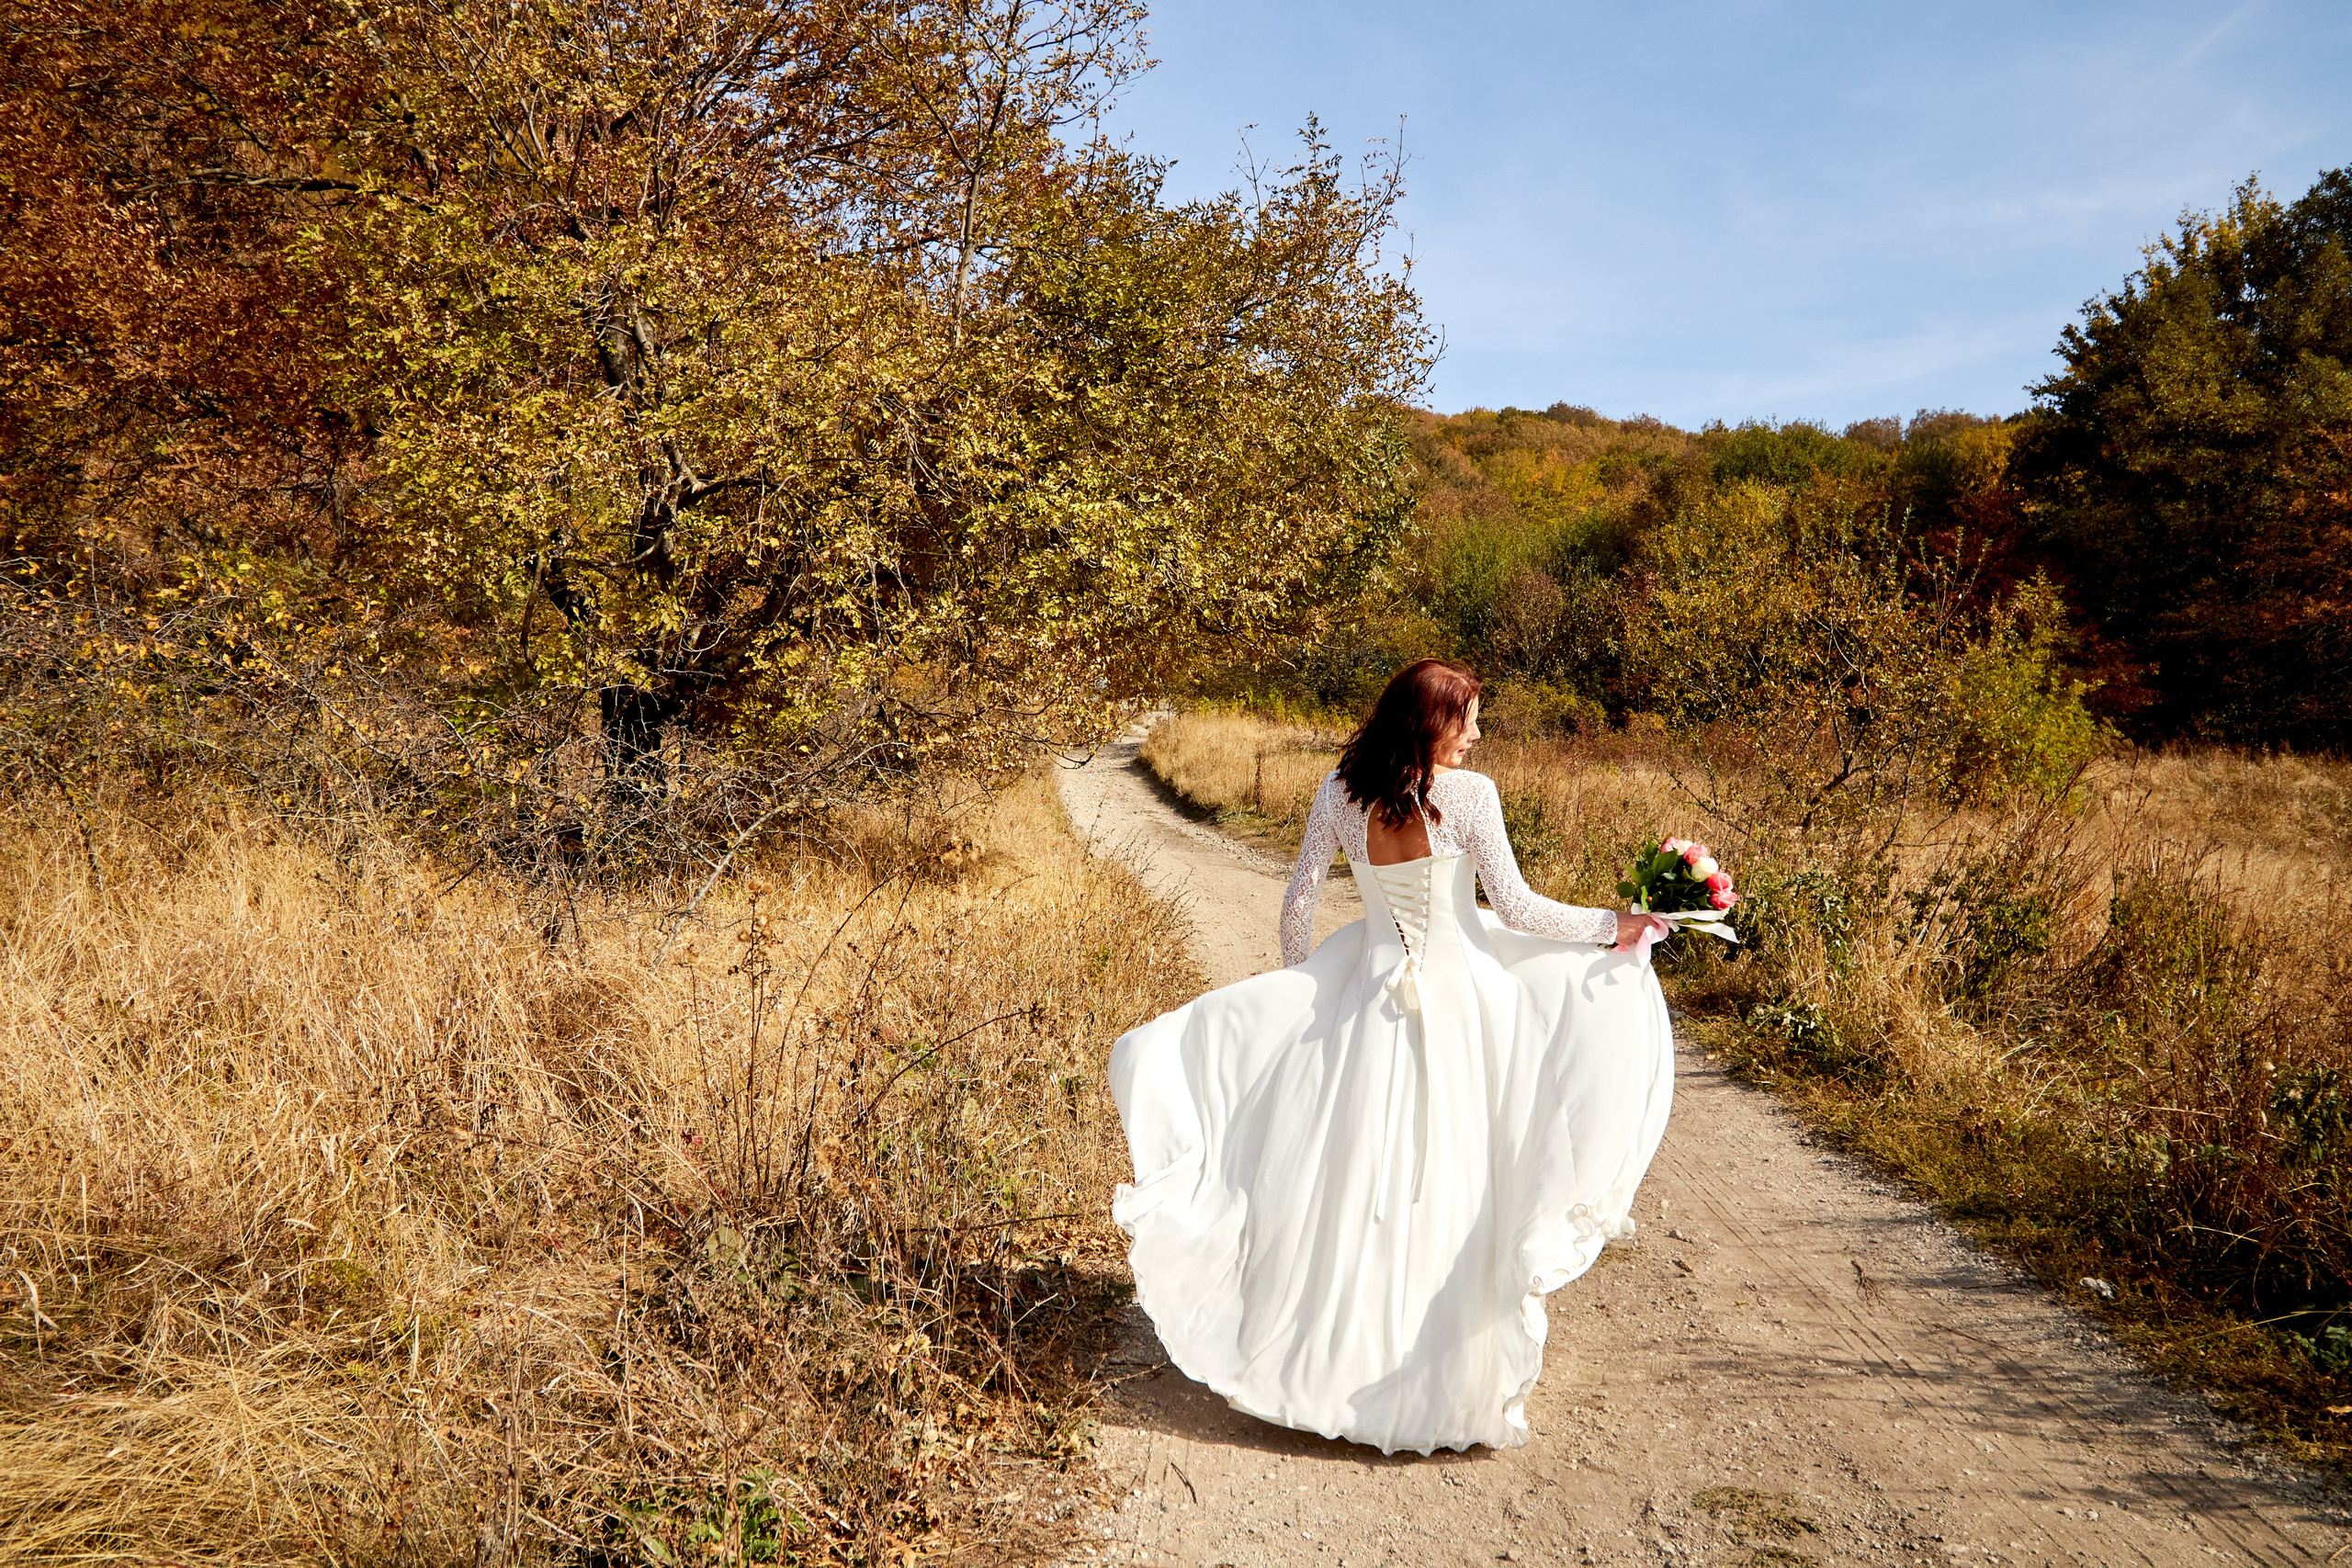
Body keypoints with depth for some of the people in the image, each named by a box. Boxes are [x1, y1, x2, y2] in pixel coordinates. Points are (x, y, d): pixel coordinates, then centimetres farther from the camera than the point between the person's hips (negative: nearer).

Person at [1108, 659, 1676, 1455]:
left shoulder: (1340, 793, 0)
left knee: (1354, 1178, 13)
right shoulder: (1469, 794, -11)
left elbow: (1298, 902, 3)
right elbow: (1515, 906, -10)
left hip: (1368, 990, 3)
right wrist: (1615, 924, 3)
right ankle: (1452, 1370, 18)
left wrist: (1300, 984, 20)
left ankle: (1324, 1359, 22)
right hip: (1460, 996, -3)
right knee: (1453, 1179, 9)